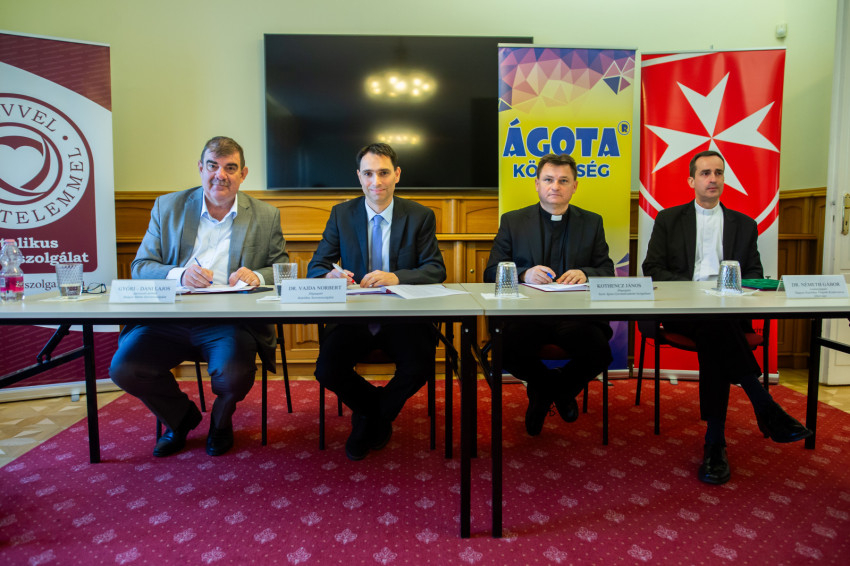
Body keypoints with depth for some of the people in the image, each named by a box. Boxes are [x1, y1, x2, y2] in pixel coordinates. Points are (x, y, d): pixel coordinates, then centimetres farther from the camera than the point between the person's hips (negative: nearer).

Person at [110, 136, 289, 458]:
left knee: (234, 375, -29)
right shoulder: (167, 207, 11)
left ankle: (221, 420, 13)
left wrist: (258, 276, -17)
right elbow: (140, 267, 6)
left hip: (231, 321, -2)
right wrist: (178, 274, -16)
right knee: (123, 368, -18)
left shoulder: (266, 217, 8)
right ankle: (181, 417, 15)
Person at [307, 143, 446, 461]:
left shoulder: (420, 216, 3)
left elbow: (436, 270, -5)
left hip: (403, 317, -1)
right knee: (327, 371, -22)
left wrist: (396, 277, -24)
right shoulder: (341, 214, 6)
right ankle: (375, 408, 14)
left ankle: (373, 416, 10)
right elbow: (315, 267, 3)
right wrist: (330, 275, -23)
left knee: (418, 369, -26)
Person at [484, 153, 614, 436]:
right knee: (508, 350, -31)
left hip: (575, 314, 1)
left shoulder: (592, 222, 15)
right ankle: (558, 391, 8)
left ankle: (544, 393, 10)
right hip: (526, 314, -1)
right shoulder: (512, 221, 11)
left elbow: (608, 272, 10)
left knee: (599, 353, -28)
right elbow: (491, 273, 4)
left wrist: (584, 273, -14)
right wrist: (524, 274, -17)